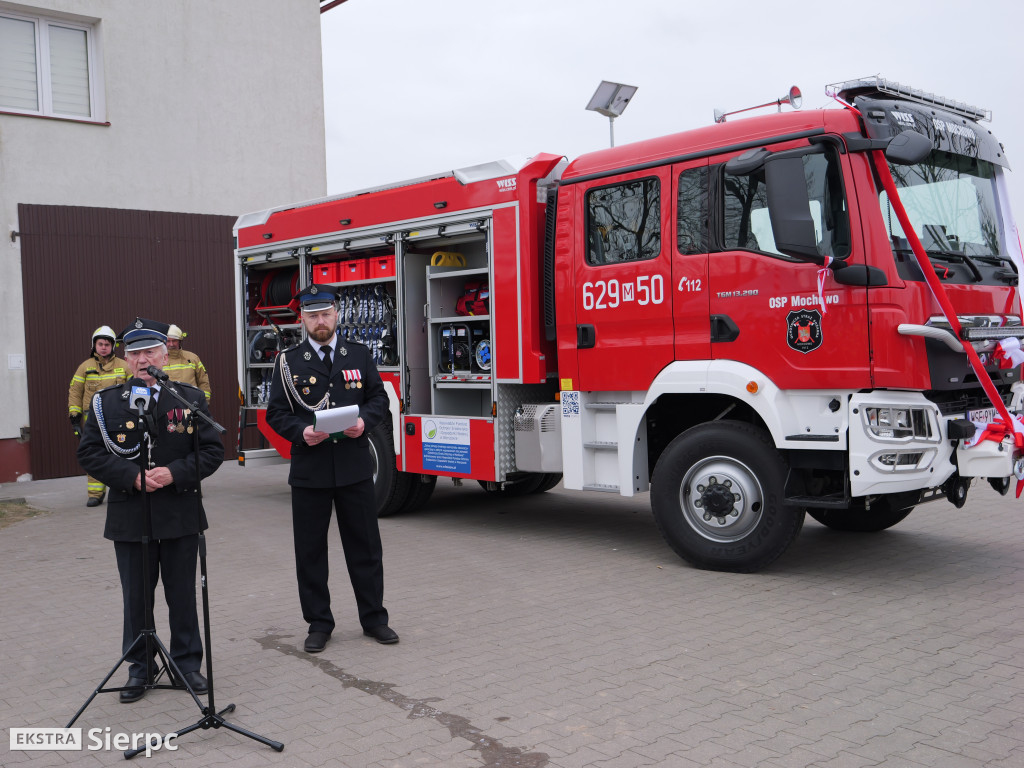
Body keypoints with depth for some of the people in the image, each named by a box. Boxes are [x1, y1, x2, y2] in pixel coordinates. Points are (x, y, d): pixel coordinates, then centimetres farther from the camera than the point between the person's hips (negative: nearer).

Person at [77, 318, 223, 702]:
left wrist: (175, 473, -16)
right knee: (136, 596, 10)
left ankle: (187, 663, 25)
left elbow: (212, 450, -1)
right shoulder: (106, 402, 1)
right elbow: (89, 453, -2)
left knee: (183, 594, 10)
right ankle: (139, 668, 25)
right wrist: (132, 477, -15)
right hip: (130, 519, 0)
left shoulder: (191, 399, 1)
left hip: (180, 515, 0)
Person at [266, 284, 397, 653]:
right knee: (310, 551, 6)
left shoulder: (359, 355, 7)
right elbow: (276, 413, 1)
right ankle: (319, 623, 20)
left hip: (355, 468, 1)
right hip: (309, 470, -1)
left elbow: (379, 398, 8)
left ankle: (373, 618, 20)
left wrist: (364, 420, -12)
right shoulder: (289, 362, 3)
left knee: (365, 546, 7)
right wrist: (301, 431, -18)